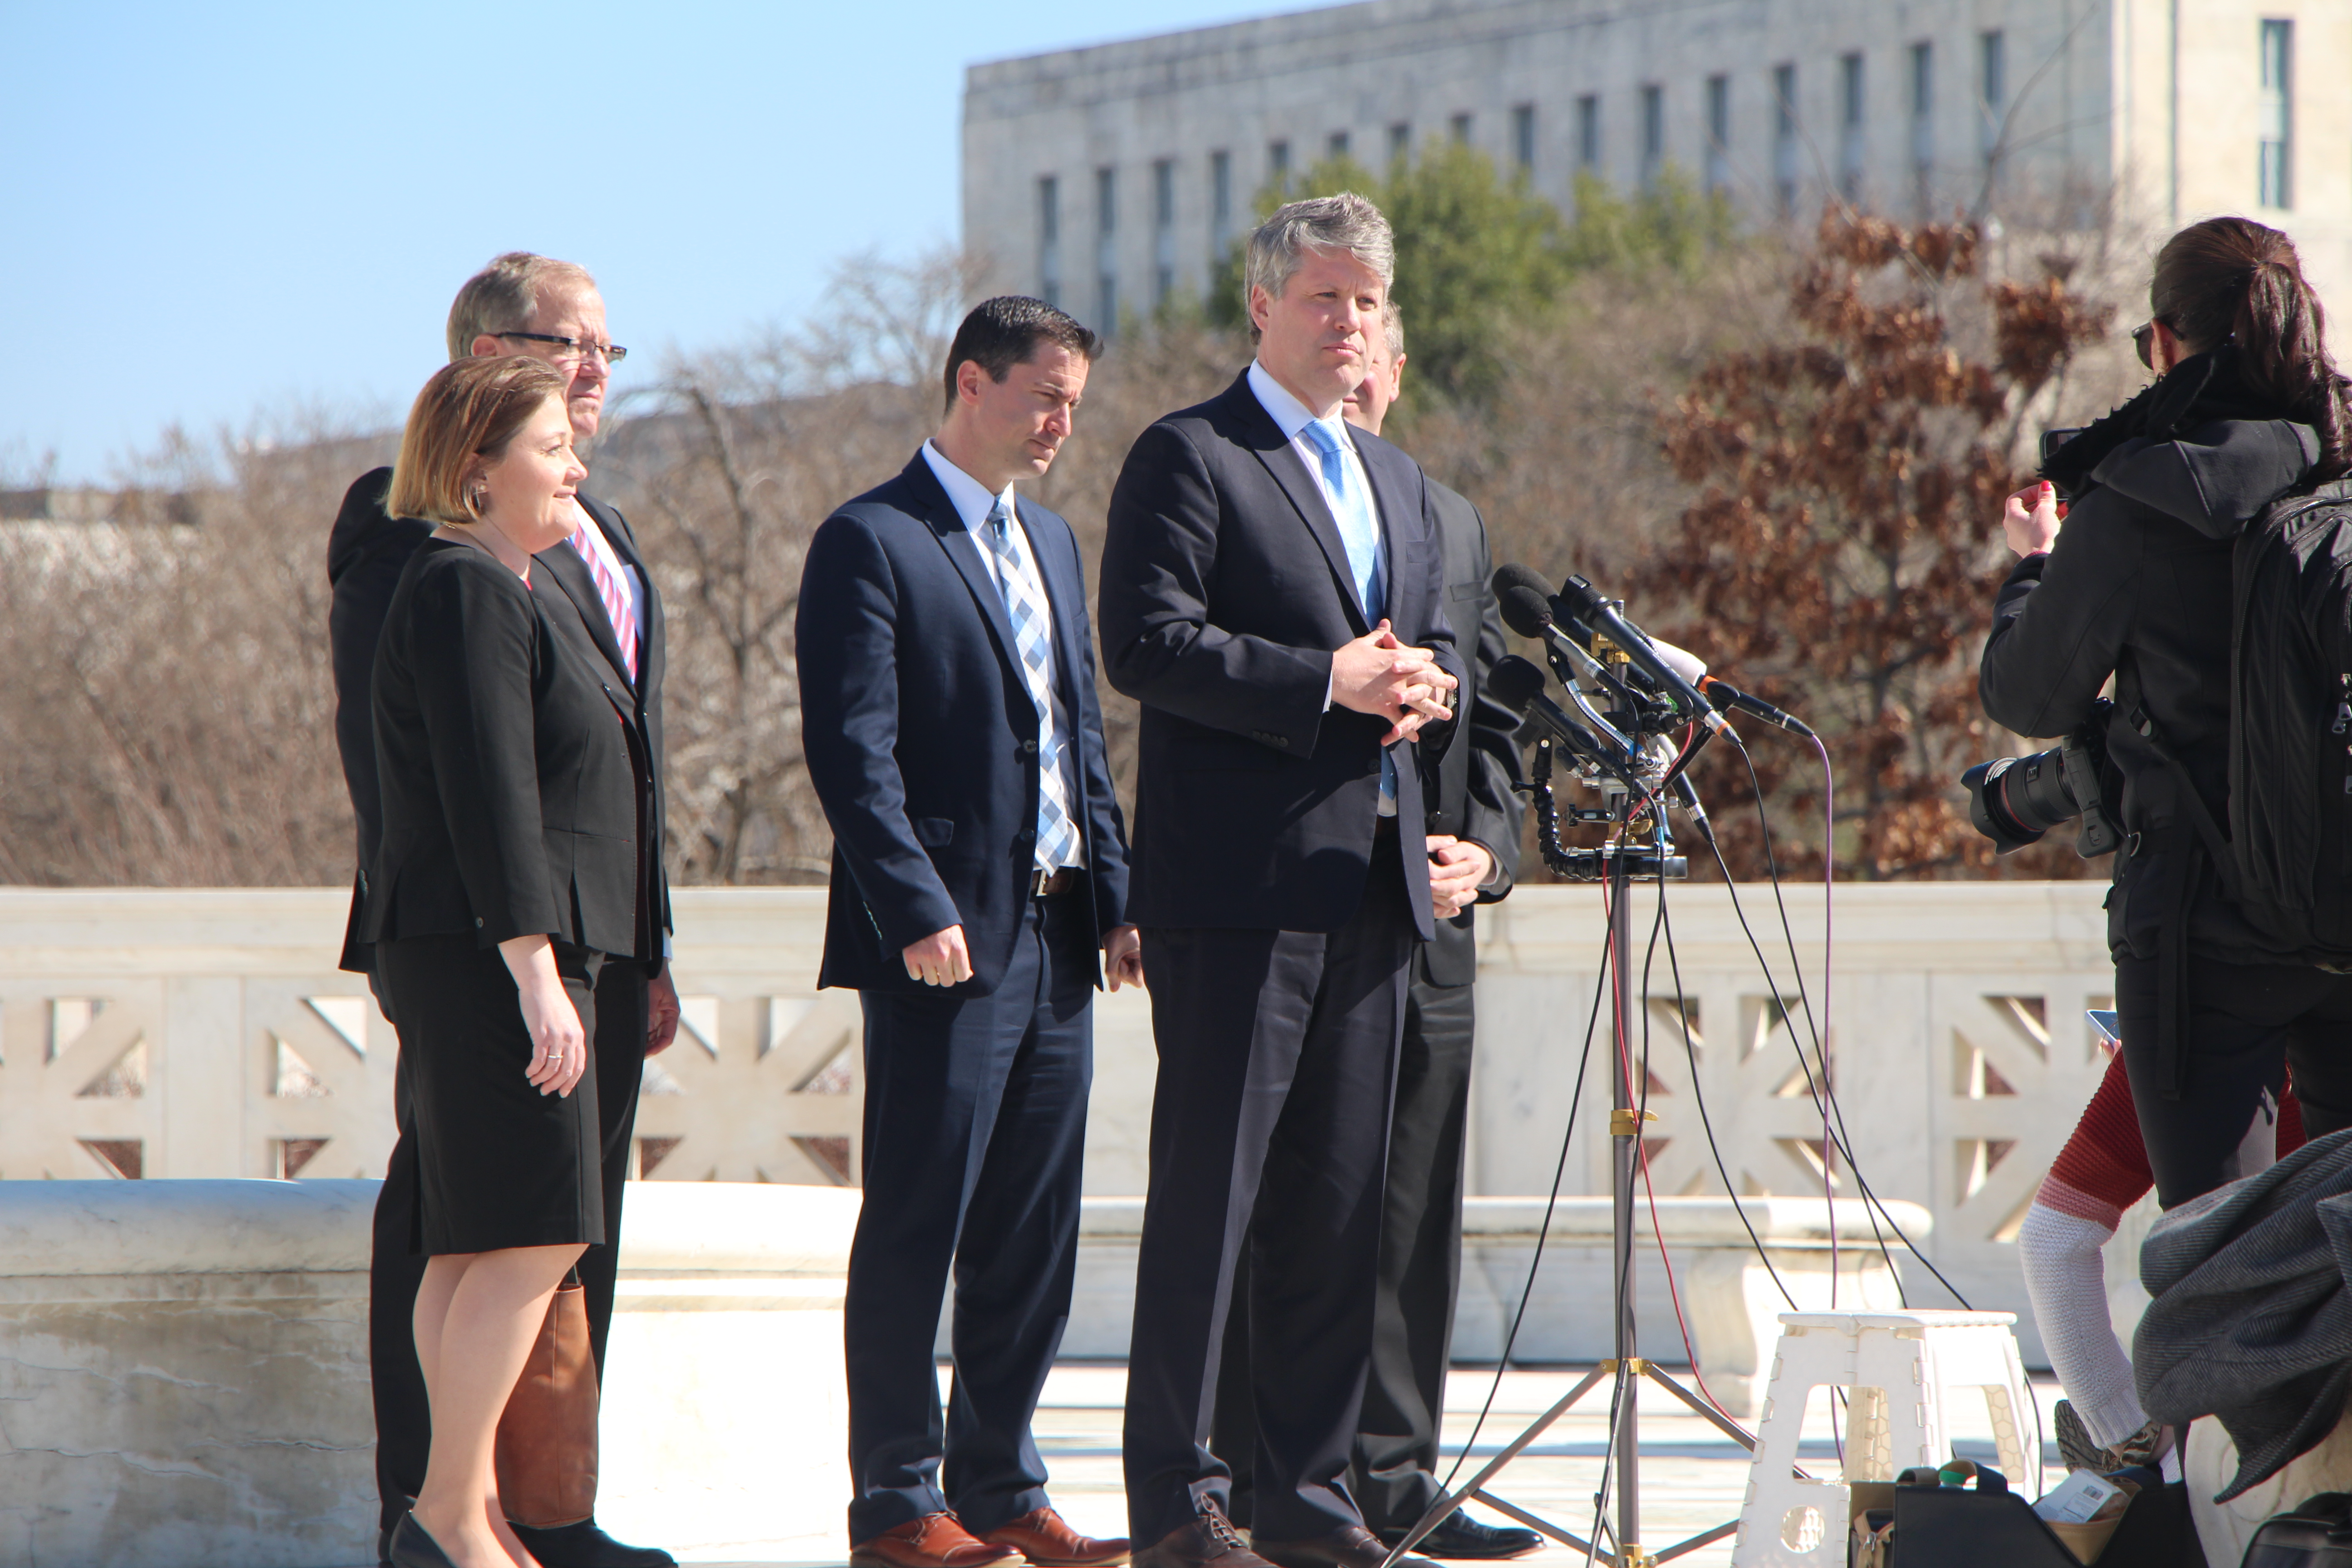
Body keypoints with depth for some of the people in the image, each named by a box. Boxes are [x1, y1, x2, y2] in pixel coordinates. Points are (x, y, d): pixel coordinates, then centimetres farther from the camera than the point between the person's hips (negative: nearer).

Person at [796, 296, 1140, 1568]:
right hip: (947, 939, -8)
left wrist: (1116, 899, 11)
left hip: (1055, 937, 8)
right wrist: (919, 914, -19)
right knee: (917, 1226, -3)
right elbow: (852, 754, -13)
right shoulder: (871, 543, -7)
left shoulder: (1051, 541, 19)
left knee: (1034, 1234, 9)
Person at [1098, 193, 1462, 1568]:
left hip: (1372, 886, 7)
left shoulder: (1397, 478, 22)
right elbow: (1149, 644, -13)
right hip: (1238, 884, -7)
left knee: (1341, 1199, 8)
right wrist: (1328, 685, -18)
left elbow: (1440, 642, 24)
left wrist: (1428, 685, -1)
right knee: (1209, 1193, -6)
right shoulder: (1188, 458, -3)